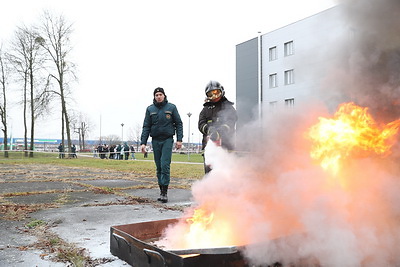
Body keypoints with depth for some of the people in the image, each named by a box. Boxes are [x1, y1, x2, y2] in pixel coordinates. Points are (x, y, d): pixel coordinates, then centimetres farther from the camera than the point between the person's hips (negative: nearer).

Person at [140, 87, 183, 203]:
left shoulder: (171, 107, 2)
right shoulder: (150, 109, 8)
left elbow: (179, 124, 4)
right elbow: (146, 127, 7)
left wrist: (179, 139, -5)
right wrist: (143, 142, -1)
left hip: (167, 139, -3)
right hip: (155, 140, 3)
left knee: (165, 165, -11)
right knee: (159, 167, 7)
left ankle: (164, 192, -8)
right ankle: (161, 190, 14)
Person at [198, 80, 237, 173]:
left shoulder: (228, 107, 10)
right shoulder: (206, 109, 22)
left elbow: (231, 121, -8)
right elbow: (201, 124, 8)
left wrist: (220, 132, -27)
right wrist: (209, 129, -16)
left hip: (225, 143, -3)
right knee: (209, 169, 1)